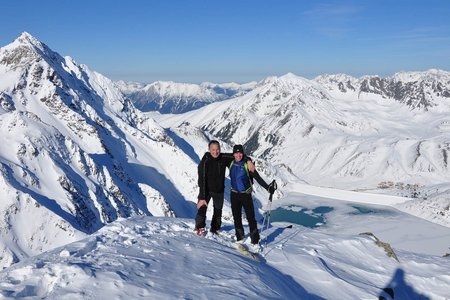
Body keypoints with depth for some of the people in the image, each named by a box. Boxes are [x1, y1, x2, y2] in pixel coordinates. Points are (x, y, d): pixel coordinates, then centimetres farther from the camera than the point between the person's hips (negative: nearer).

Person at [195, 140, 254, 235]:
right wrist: (202, 198, -37)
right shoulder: (205, 162, -26)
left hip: (219, 190, 5)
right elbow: (202, 180, -30)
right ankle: (200, 228, -9)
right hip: (206, 189, -4)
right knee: (202, 207, -22)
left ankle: (215, 229, 29)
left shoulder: (223, 158, -13)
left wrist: (248, 160, -23)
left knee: (218, 210, 14)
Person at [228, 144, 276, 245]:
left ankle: (255, 240, -1)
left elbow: (258, 178, -14)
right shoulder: (231, 164, 0)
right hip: (234, 194, 4)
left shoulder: (247, 165, -12)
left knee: (251, 217, -7)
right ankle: (239, 238, 22)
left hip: (246, 194, -4)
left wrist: (268, 187, -21)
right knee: (236, 217, 10)